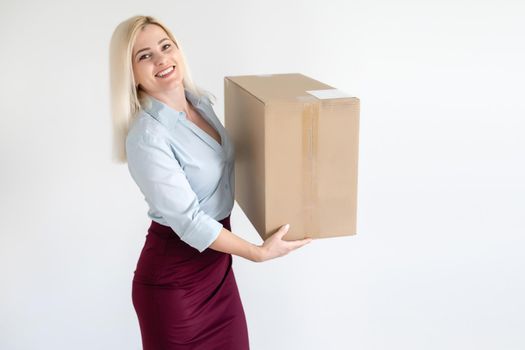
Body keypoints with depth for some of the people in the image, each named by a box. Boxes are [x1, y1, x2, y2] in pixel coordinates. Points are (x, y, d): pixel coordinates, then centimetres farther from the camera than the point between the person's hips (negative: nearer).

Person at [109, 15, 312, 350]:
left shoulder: (200, 100, 0)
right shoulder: (146, 137, -25)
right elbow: (188, 221, -23)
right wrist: (259, 252, -17)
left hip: (215, 264, 7)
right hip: (173, 276, -7)